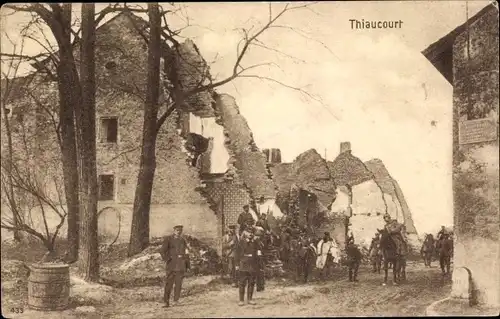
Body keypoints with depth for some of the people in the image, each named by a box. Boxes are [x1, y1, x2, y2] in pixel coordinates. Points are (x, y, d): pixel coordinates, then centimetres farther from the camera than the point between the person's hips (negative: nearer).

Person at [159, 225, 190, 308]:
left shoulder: (183, 240, 14)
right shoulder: (168, 239, 2)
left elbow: (186, 253, 17)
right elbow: (162, 250, -3)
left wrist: (187, 265, 13)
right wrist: (167, 260, -13)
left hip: (181, 264, 3)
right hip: (172, 263, -3)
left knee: (179, 282, -5)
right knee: (169, 282, -4)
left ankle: (176, 300, 3)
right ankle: (166, 302, -1)